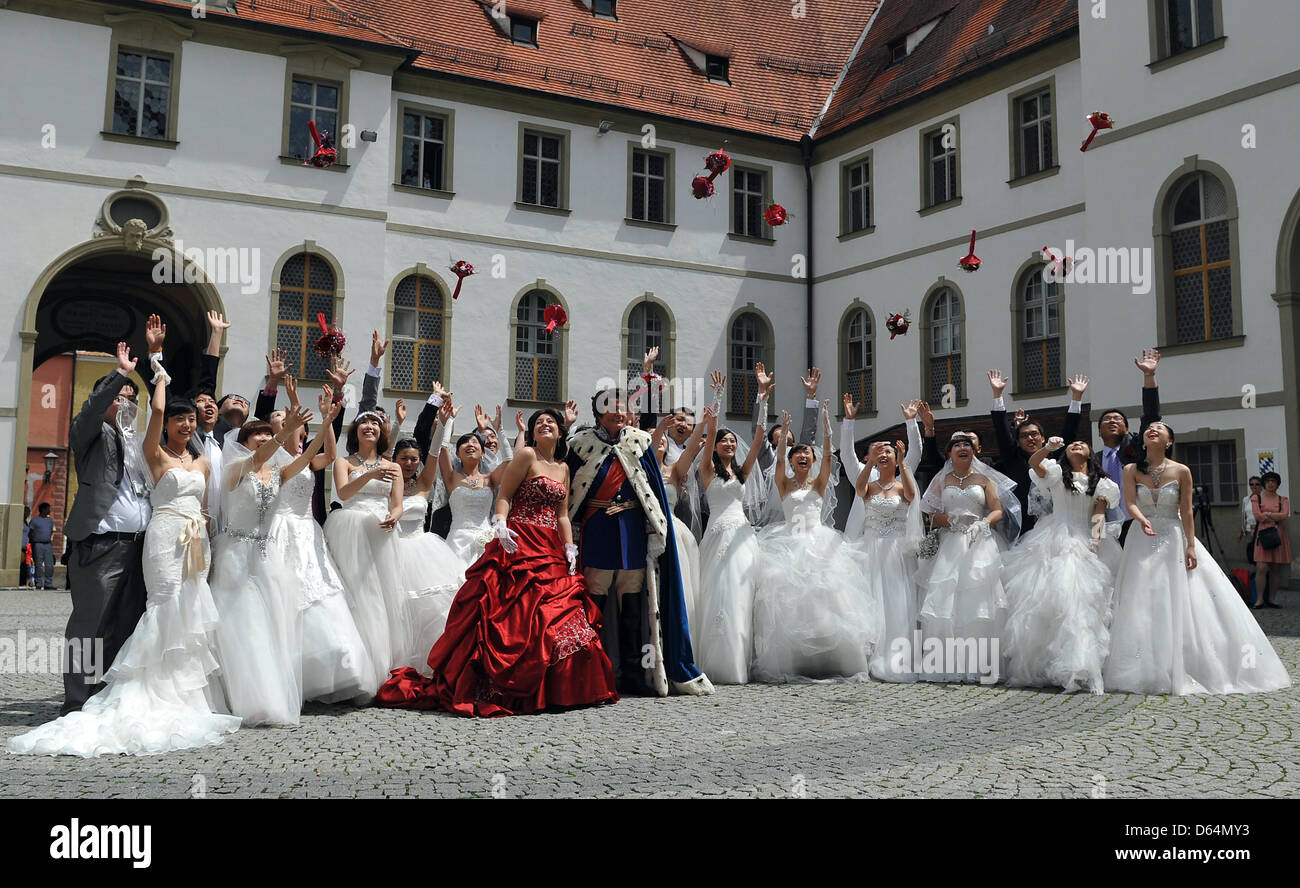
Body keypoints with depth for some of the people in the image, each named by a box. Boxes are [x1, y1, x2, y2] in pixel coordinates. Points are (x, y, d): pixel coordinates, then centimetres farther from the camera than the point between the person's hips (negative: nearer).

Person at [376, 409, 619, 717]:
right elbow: (504, 496, -6)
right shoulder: (526, 455, -1)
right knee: (515, 619, -11)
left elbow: (562, 515, 16)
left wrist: (569, 549, 4)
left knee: (558, 616, 1)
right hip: (520, 545, -7)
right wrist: (500, 525, -23)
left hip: (551, 551, 7)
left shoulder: (563, 468, 18)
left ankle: (551, 690, 9)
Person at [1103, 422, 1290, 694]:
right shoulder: (1131, 470, -1)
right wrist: (1142, 520, -32)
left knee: (1178, 602, -3)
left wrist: (1190, 545, -9)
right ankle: (1145, 670, 4)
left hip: (1174, 539, -1)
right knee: (1141, 605, -2)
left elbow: (1186, 510, -4)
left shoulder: (1181, 471, -3)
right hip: (1142, 542, 1)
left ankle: (1179, 670, 6)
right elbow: (1130, 503, -12)